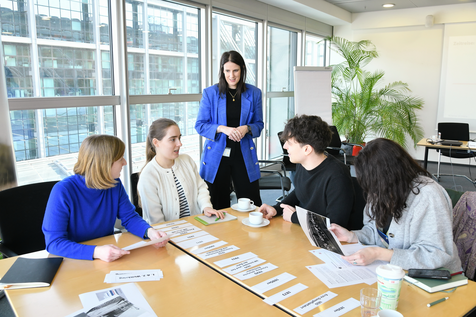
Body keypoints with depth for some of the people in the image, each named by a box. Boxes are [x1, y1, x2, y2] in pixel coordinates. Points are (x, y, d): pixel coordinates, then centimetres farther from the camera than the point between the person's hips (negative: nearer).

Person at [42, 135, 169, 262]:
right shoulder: (62, 191, -19)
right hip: (73, 263, -2)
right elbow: (54, 242, -22)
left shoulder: (115, 184, -2)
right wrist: (95, 252, -37)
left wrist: (149, 231, -17)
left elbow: (129, 217, 5)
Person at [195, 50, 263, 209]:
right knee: (218, 207, 9)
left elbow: (259, 124, 10)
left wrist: (246, 128, -13)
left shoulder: (254, 93, 5)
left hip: (244, 155, 1)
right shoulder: (210, 93, 0)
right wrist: (222, 129, -18)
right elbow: (200, 125, -1)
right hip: (217, 156, -1)